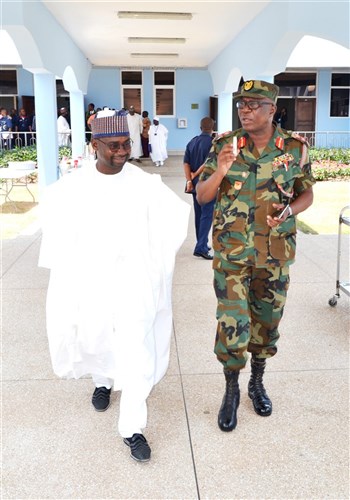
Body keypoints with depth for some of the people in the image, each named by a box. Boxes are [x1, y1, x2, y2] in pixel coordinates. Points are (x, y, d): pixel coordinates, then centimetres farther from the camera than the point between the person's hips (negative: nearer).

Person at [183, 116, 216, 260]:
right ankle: (201, 247, -12)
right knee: (207, 215, -6)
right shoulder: (212, 143, -11)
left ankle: (202, 244, 23)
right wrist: (195, 174, -7)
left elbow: (186, 163, 2)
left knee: (199, 214, 14)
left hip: (195, 184, 7)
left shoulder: (192, 142, 10)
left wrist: (189, 180, -4)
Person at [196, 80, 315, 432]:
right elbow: (201, 196, -2)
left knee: (267, 320, 14)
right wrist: (219, 172, -22)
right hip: (231, 251, -1)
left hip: (276, 253, 2)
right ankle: (231, 390, 21)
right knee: (232, 323, -3)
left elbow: (306, 194, 8)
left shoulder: (295, 148, -3)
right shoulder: (224, 145, -4)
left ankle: (257, 383, 37)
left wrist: (288, 211, -14)